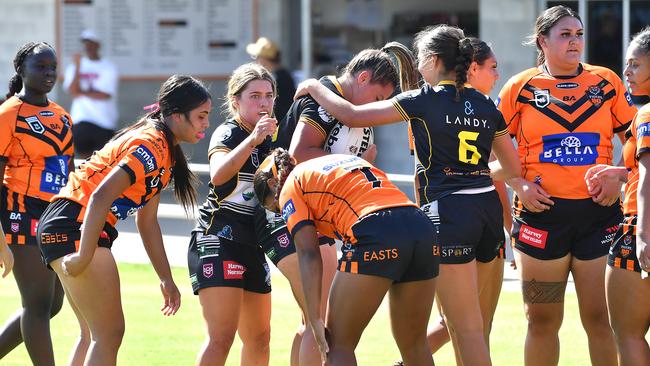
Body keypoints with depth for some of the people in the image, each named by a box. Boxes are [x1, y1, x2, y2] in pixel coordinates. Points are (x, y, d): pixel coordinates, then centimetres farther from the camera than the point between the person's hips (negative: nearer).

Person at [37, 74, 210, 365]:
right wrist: (84, 256, -29)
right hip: (74, 224, -11)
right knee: (110, 332, -10)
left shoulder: (166, 152, 16)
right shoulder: (150, 145, -16)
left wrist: (166, 279, 22)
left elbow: (147, 221, 22)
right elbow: (101, 196, -27)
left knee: (94, 335, 16)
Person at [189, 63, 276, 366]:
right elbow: (218, 174, -31)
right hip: (219, 239, -9)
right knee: (221, 337, -18)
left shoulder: (268, 139, 14)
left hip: (253, 245, 9)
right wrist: (253, 139, -38)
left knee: (258, 339, 13)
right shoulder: (228, 133, -9)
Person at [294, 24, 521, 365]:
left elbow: (352, 115, -1)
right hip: (488, 207, 6)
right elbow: (513, 167, 19)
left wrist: (314, 88, 16)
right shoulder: (486, 106, 12)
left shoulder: (424, 100, -3)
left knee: (467, 327, -5)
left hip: (448, 209, -6)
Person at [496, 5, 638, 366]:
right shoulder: (522, 87, 2)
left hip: (597, 211, 1)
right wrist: (519, 186, -8)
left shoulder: (606, 82, 6)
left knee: (599, 317, 0)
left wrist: (619, 179, -4)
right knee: (542, 319, 5)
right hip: (542, 211, 0)